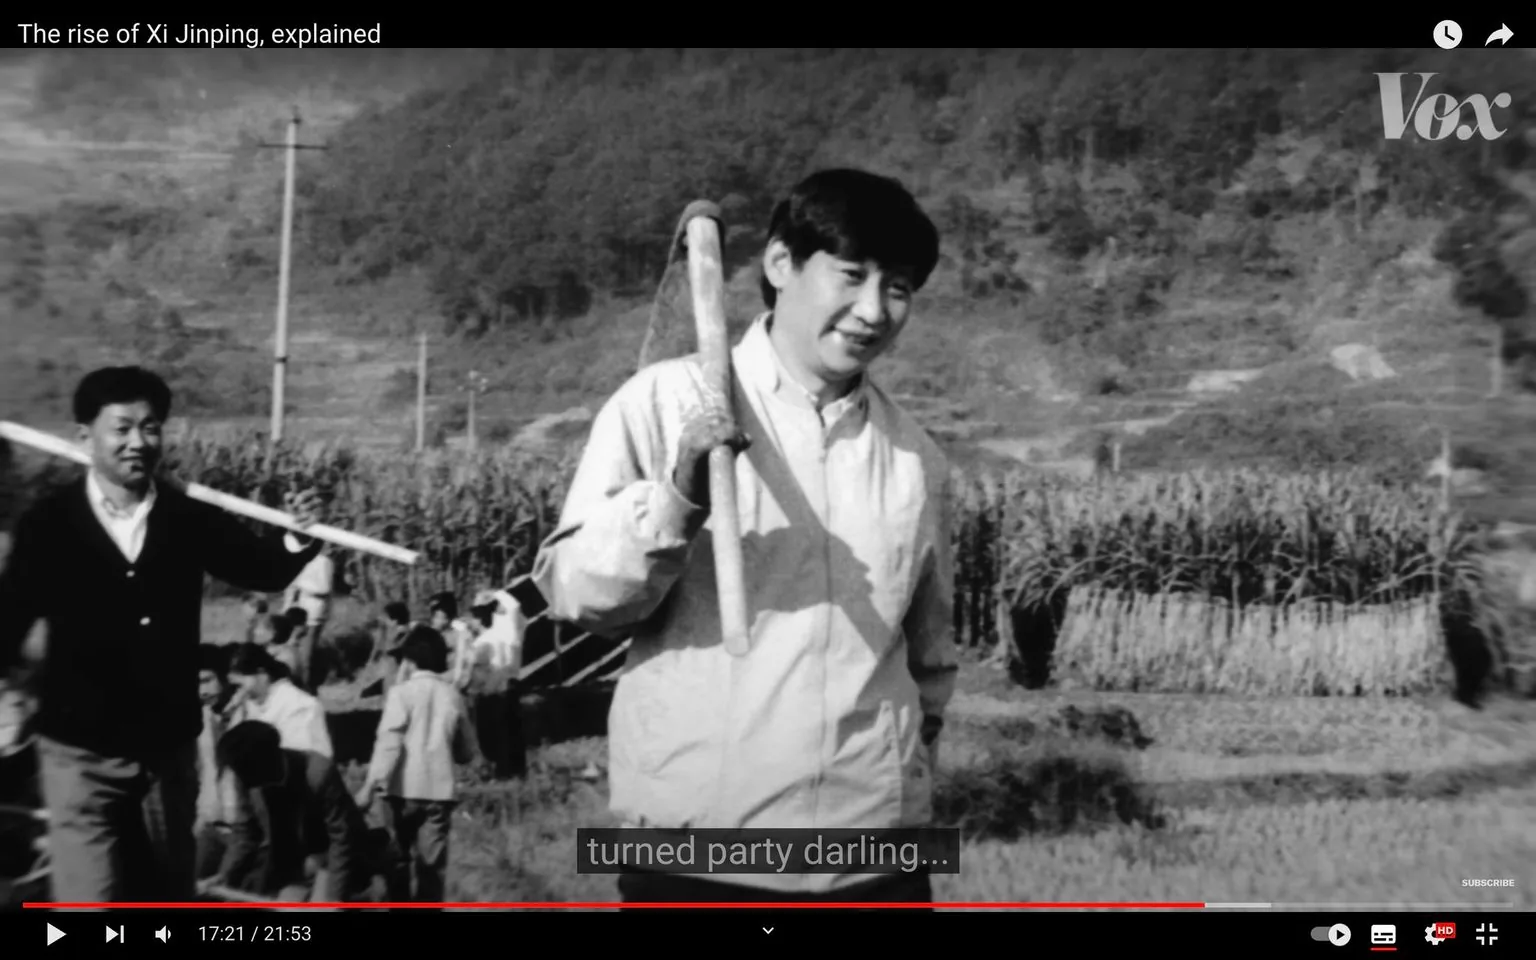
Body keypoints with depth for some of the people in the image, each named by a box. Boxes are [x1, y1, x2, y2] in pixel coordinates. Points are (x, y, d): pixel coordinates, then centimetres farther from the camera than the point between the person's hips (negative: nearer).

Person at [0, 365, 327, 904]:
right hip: (82, 750, -3)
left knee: (166, 896, 18)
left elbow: (262, 571, 5)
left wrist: (298, 538, -14)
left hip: (168, 745, 3)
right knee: (92, 907, -7)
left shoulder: (189, 517, -3)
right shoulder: (48, 523, -7)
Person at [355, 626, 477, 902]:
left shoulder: (402, 692, -5)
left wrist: (370, 785, -16)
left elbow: (389, 742, -15)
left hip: (404, 789, -2)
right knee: (432, 863, 4)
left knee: (397, 859, 10)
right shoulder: (453, 695, 6)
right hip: (439, 790, 2)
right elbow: (468, 752, 12)